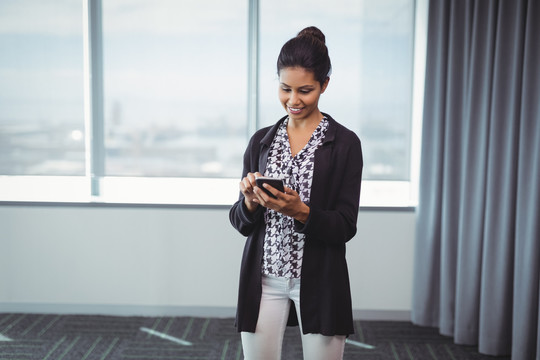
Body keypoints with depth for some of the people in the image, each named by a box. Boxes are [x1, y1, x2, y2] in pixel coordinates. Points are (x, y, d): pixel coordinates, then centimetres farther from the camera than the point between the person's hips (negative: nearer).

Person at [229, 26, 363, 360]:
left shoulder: (345, 143, -4)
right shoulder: (261, 141, 7)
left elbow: (346, 227, -7)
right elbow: (240, 222, 8)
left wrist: (300, 211, -23)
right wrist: (250, 202, -13)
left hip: (319, 281, -3)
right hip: (264, 279, 3)